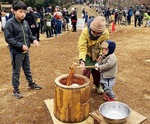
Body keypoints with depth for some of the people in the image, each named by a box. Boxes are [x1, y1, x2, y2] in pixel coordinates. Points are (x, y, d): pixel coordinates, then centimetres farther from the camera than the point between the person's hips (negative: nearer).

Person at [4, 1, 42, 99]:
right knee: (16, 72, 6)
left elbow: (29, 34, 14)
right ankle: (16, 90, 21)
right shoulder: (10, 23, -14)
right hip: (16, 52, -6)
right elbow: (8, 38, -17)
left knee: (27, 69, 22)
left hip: (26, 51, 6)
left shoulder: (25, 22, 3)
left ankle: (31, 84, 40)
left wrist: (34, 39, -7)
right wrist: (21, 45, -22)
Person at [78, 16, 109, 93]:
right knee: (86, 70, -6)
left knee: (97, 70, 12)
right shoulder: (85, 32, -33)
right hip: (87, 54, -2)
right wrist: (82, 60, -44)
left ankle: (98, 85, 38)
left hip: (97, 54, 3)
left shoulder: (106, 33, -26)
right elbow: (82, 47, -32)